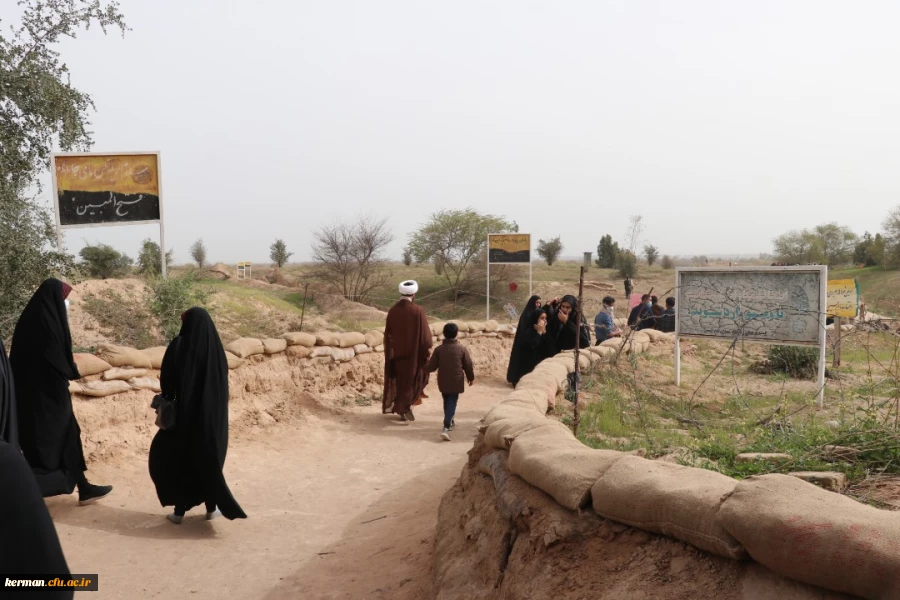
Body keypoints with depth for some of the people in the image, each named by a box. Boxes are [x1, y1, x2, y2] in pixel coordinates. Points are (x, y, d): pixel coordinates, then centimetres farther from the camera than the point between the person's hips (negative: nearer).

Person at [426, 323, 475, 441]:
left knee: (447, 402, 21)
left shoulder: (438, 349, -6)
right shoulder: (462, 349, -8)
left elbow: (431, 367, -4)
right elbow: (468, 366, -2)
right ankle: (446, 428, -19)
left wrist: (428, 366, 19)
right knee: (452, 403, -3)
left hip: (443, 382, 2)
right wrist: (471, 378, 14)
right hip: (456, 382, -2)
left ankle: (449, 423, 37)